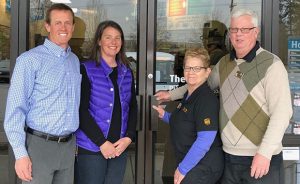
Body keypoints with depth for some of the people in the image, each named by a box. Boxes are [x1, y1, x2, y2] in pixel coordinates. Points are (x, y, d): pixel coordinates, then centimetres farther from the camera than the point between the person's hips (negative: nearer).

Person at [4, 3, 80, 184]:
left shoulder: (75, 61, 11)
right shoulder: (30, 60, -8)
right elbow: (15, 109, -12)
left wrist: (75, 141, 12)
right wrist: (21, 154, -16)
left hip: (69, 145, 5)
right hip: (40, 144, -5)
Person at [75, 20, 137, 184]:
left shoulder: (127, 73, 10)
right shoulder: (86, 70, -4)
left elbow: (132, 108, 12)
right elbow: (82, 110, -10)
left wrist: (128, 137, -3)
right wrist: (101, 143, -14)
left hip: (119, 148, 4)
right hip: (90, 148, -4)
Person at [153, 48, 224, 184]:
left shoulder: (207, 99, -20)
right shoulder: (188, 96, 10)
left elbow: (205, 140, -26)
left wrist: (183, 168, -21)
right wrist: (164, 116, 11)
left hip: (203, 167, -9)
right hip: (190, 165, 9)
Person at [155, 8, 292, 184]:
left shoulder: (271, 64, -10)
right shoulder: (224, 64, 9)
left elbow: (282, 113, -15)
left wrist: (265, 153, -19)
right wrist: (172, 94, 28)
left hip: (261, 159, -5)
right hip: (228, 157, 6)